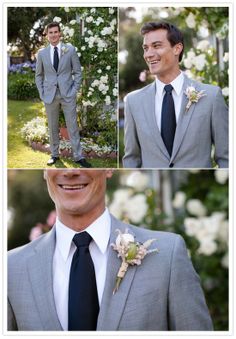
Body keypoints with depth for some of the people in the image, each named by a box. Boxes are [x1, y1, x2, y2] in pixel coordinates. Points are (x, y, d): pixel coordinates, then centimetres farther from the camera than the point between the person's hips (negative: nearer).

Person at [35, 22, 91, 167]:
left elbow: (78, 72, 4)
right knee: (53, 127, 9)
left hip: (68, 94, -2)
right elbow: (39, 75, 12)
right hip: (50, 95, 2)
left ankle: (78, 156, 4)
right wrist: (42, 93, 3)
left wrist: (74, 90, -3)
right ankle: (54, 154, 20)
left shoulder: (70, 49, 0)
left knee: (73, 127, 0)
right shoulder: (42, 53, 4)